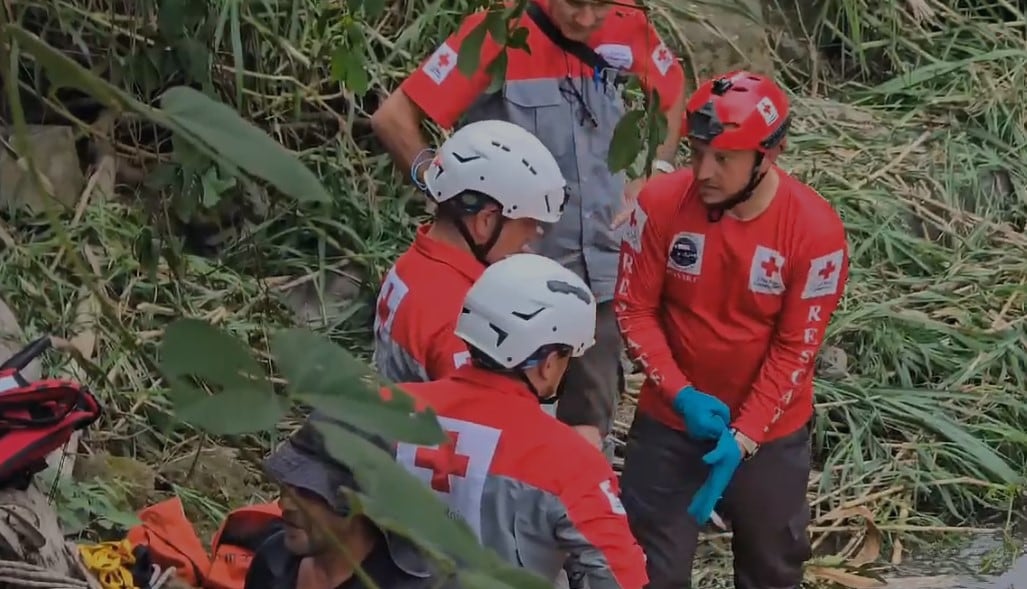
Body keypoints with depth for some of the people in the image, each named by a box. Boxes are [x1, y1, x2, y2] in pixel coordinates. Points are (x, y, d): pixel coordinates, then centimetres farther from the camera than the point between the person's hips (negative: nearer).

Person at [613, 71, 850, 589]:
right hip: (669, 419, 1)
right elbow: (634, 308, -8)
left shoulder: (816, 230, -21)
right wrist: (681, 394, -19)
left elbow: (795, 349, -15)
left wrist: (743, 437, -20)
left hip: (770, 431, 0)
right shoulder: (661, 202, -17)